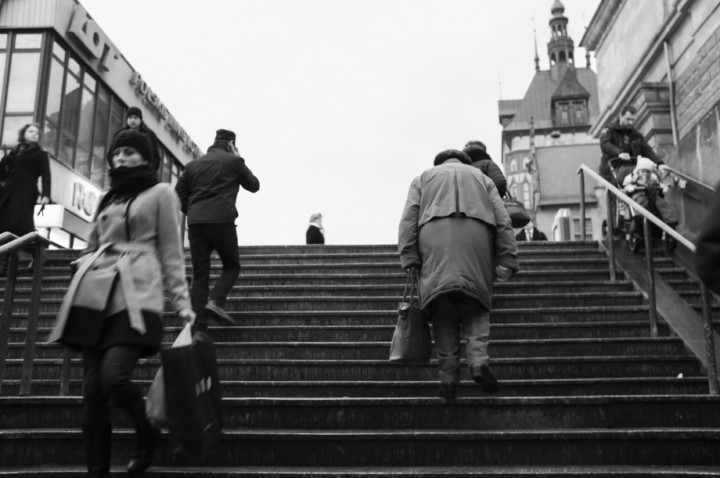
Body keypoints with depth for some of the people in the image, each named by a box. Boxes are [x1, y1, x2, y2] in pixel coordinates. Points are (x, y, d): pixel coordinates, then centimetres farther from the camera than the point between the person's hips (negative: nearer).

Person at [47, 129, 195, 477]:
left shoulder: (161, 193, 8)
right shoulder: (108, 199, 24)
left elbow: (171, 252, 4)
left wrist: (181, 301, -2)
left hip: (135, 297, -5)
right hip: (95, 298, 6)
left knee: (113, 376, -22)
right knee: (92, 389, -2)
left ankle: (147, 434, 6)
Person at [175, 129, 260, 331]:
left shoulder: (193, 164, 18)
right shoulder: (233, 161, 7)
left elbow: (179, 195, 13)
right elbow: (254, 185, 17)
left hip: (195, 222, 4)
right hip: (222, 219, -4)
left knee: (199, 274, 4)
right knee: (232, 266, 12)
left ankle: (198, 327, -4)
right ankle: (215, 301, -13)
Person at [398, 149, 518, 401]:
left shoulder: (423, 177, 29)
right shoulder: (482, 177, 31)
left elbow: (409, 218, 11)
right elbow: (502, 221, 17)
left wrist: (409, 258, 3)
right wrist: (507, 261, 12)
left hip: (434, 236, 0)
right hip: (476, 236, 1)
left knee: (443, 309, -2)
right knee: (475, 305, 4)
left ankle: (449, 372, -10)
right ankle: (478, 358, -17)